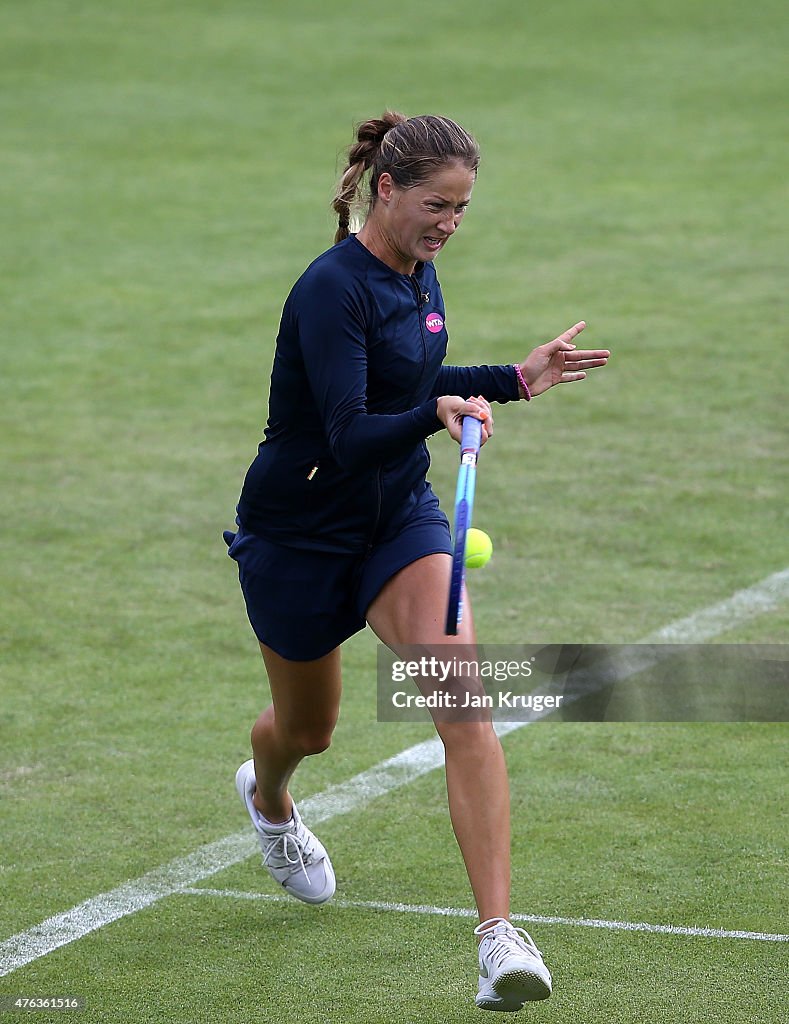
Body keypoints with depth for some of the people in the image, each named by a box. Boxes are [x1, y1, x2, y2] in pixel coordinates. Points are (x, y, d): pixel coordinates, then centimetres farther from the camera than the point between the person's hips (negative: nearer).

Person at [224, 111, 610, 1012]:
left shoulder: (418, 273, 0)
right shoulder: (331, 289, -24)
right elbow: (349, 433, -33)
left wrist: (513, 379, 15)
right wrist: (438, 414, -48)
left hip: (399, 517, 5)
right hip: (298, 533, -5)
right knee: (309, 729, 18)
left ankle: (498, 935, -25)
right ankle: (266, 795, 59)